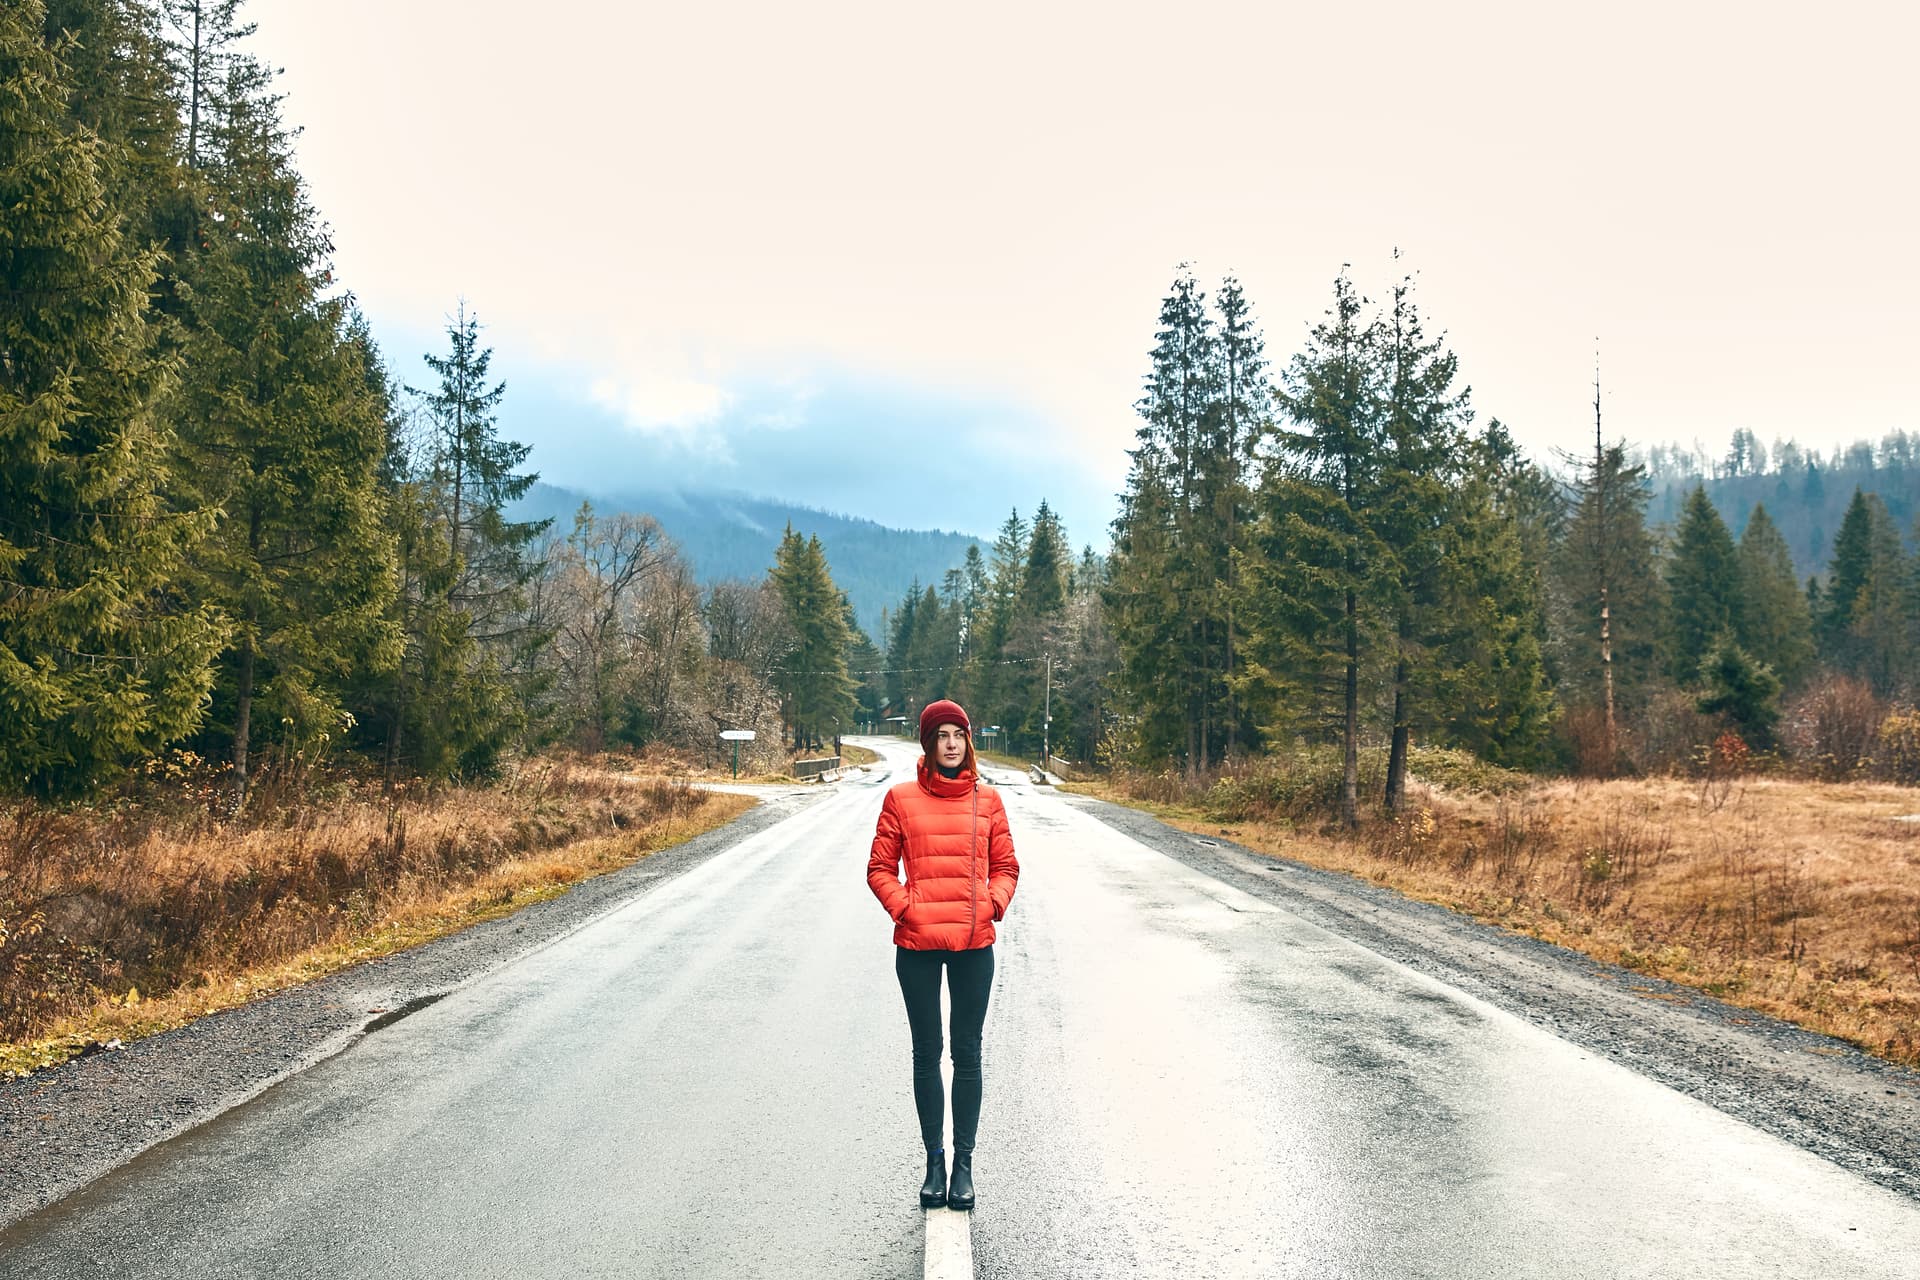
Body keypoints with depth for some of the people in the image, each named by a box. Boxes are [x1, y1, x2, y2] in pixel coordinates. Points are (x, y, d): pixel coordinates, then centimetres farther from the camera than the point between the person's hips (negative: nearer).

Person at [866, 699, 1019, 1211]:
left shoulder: (987, 799, 4)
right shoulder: (902, 799, 0)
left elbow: (1006, 866, 11)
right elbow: (880, 868, 4)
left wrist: (993, 904, -6)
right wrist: (903, 905, -9)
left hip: (974, 943, 1)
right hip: (917, 944, -1)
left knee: (967, 1054, 8)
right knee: (927, 1054, 8)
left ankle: (964, 1161, 18)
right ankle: (934, 1160, 20)